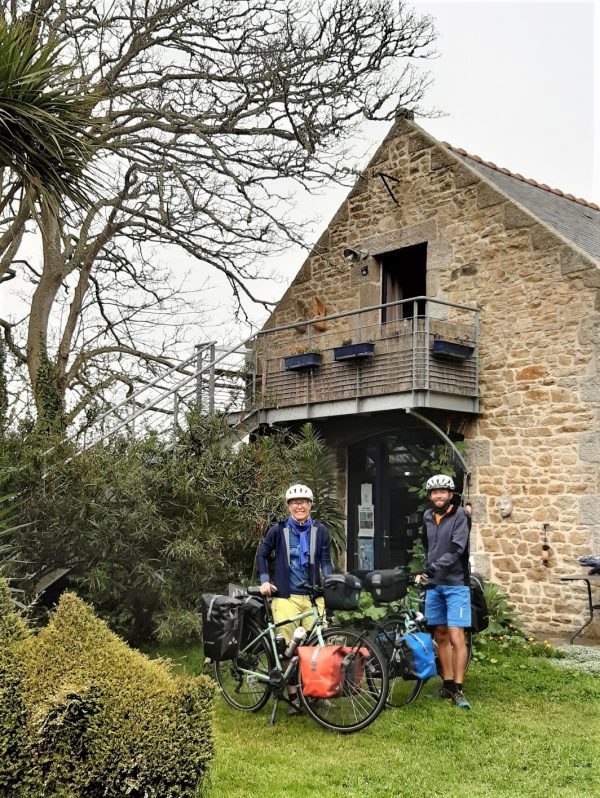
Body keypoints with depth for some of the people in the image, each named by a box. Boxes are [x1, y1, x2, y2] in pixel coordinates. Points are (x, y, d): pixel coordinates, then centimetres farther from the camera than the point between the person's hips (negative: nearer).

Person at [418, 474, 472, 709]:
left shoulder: (460, 516, -8)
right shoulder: (427, 517, 9)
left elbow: (456, 550, -20)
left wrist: (432, 569, -28)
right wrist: (425, 572, 14)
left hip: (455, 584, -5)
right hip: (434, 584, 6)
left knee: (456, 636, -9)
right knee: (440, 635, 9)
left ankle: (458, 690, -4)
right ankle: (448, 684, 18)